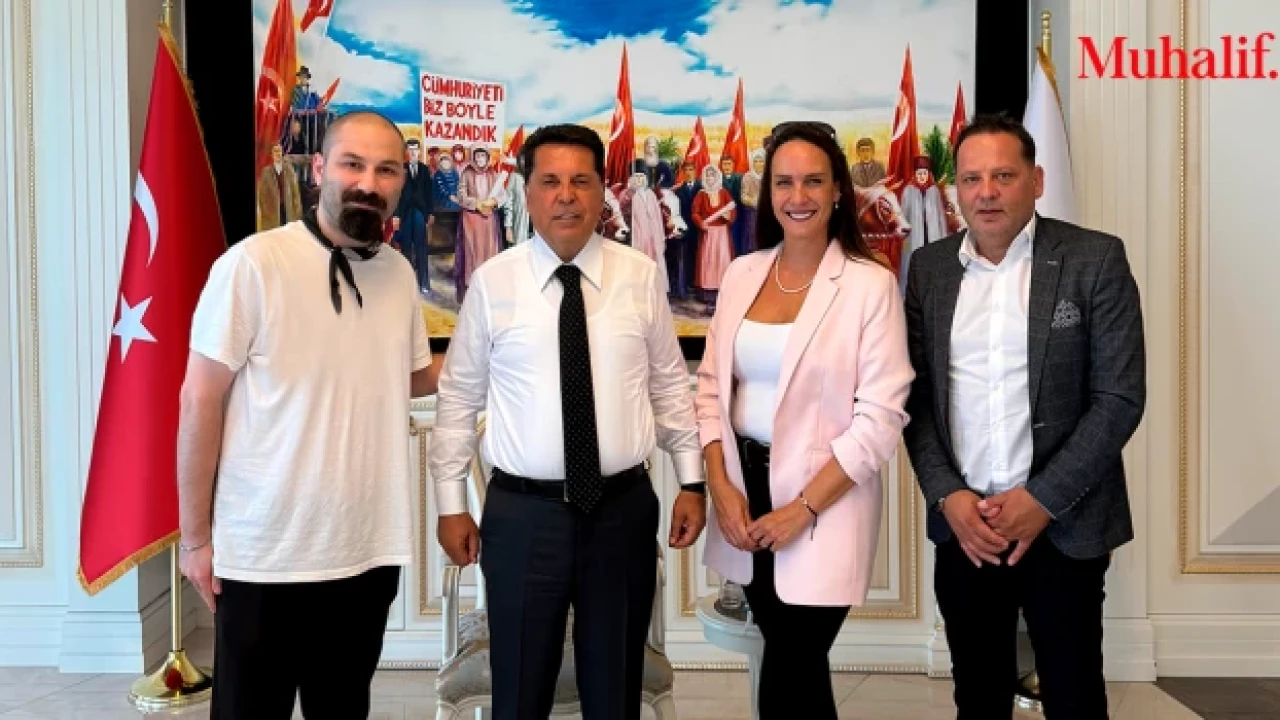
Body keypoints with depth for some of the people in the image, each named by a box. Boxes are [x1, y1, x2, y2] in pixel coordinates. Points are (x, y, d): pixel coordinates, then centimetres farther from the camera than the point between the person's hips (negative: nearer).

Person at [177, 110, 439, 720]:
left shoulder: (400, 272, 2)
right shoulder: (253, 264, -14)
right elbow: (199, 401, -10)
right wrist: (195, 537, -7)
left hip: (368, 552, 5)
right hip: (265, 555, -4)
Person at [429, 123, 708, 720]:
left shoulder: (641, 275, 0)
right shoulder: (493, 282, -3)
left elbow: (670, 384, 6)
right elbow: (458, 398, 2)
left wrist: (691, 481, 5)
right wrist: (451, 504, 2)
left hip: (624, 509, 1)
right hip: (522, 514, -1)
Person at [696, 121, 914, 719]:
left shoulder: (871, 285, -10)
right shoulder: (742, 273, 5)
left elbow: (881, 418, -13)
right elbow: (712, 386, 7)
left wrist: (804, 507, -16)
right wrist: (720, 486, -5)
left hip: (823, 503, -4)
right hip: (745, 492, 5)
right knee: (797, 664, 18)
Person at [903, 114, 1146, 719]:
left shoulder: (1095, 259, -5)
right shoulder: (930, 267, 5)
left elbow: (1120, 398, -8)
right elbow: (916, 395, 5)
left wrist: (1043, 499, -13)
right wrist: (948, 496, -7)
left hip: (1064, 525, -3)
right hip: (962, 523, 3)